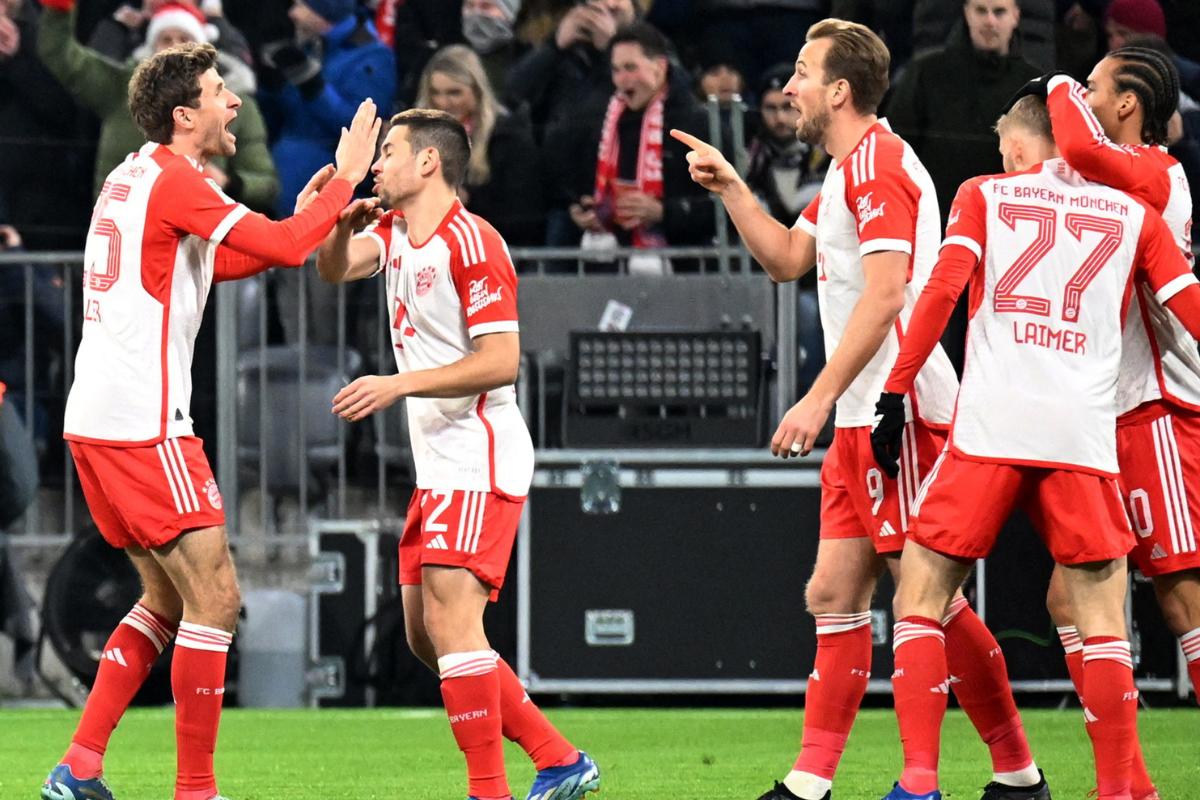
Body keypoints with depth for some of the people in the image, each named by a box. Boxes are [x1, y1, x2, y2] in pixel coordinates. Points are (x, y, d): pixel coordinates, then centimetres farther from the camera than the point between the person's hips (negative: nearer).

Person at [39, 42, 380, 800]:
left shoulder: (133, 176, 17)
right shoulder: (172, 181, -12)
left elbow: (208, 264, 32)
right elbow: (285, 248, -20)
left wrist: (301, 217, 21)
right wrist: (345, 177, -6)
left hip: (95, 420, 10)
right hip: (143, 424, -10)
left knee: (168, 600, 16)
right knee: (214, 597, -7)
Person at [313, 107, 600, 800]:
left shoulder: (473, 243, -14)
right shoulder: (395, 233, 14)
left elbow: (501, 360, -18)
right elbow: (335, 268, 3)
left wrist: (400, 385, -22)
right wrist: (343, 220, -17)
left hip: (479, 463, -10)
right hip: (438, 468, 10)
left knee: (451, 620, -17)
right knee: (426, 633, 9)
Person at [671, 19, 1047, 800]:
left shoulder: (879, 163, -13)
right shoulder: (848, 171, 19)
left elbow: (885, 294, -22)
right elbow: (787, 258, 31)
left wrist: (819, 399, -24)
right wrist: (730, 186, 20)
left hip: (898, 414, -11)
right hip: (861, 420, 11)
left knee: (931, 596, -9)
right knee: (834, 597, 7)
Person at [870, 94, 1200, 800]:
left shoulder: (985, 194, 13)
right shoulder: (1134, 214, 16)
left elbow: (943, 291, 0)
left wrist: (896, 392, 0)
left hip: (989, 428, -1)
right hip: (1086, 437, 1)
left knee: (921, 598, 6)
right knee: (1102, 619, 6)